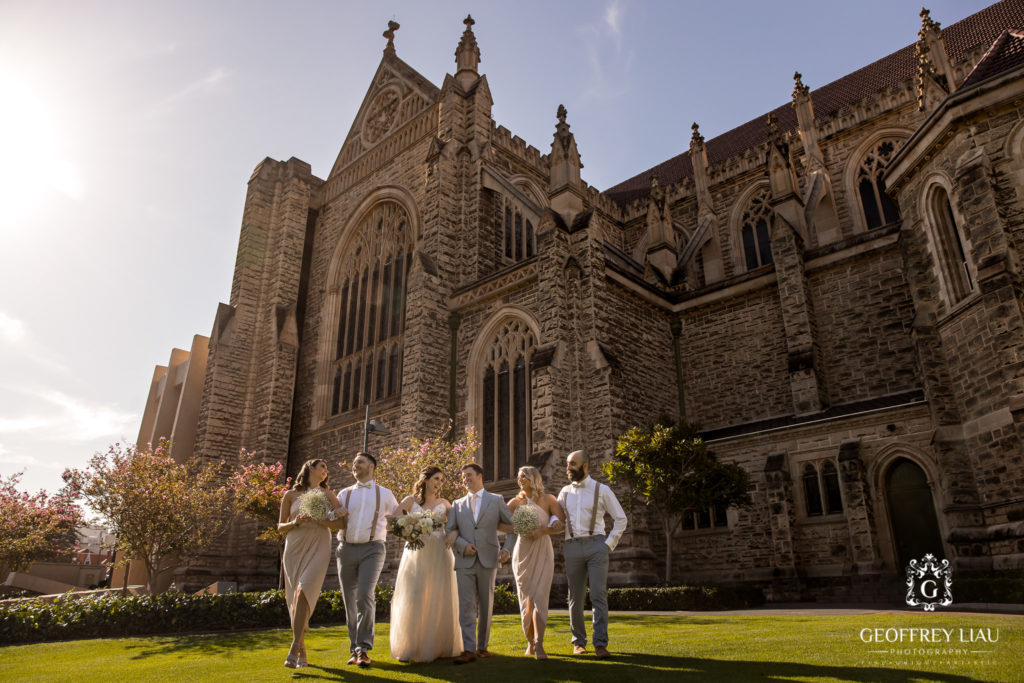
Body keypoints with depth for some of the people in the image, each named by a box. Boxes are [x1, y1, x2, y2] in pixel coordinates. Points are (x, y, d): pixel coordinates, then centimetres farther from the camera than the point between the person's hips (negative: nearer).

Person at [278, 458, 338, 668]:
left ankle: (294, 650, -19)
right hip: (294, 548, 2)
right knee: (295, 599, 2)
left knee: (303, 593, -20)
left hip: (318, 548, -2)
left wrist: (319, 519, -9)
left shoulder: (327, 495, 10)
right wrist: (295, 522, -7)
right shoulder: (290, 495, 11)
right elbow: (280, 527, 13)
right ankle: (302, 653, 14)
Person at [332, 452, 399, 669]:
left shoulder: (384, 494, 10)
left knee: (365, 596, -20)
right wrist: (336, 514, -6)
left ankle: (364, 649, -13)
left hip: (372, 549, -3)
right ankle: (355, 649, 19)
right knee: (350, 602, 7)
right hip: (346, 549, 3)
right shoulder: (344, 494, 15)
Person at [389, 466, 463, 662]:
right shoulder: (411, 501, 6)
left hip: (439, 555, 2)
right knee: (412, 600, -4)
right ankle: (409, 648, 6)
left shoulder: (444, 503, 12)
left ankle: (437, 646, 14)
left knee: (438, 600, 2)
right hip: (415, 554, -2)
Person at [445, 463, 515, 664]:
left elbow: (513, 526, 9)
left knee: (486, 606, 6)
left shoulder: (496, 501, 8)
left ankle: (482, 646, 17)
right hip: (465, 561, 1)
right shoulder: (457, 504, 14)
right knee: (466, 606, -5)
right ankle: (469, 650, -3)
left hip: (488, 560, -1)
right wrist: (462, 545, -9)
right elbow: (450, 531, 9)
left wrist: (507, 548, -3)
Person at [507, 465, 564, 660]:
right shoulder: (515, 502, 7)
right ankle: (530, 642, 18)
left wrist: (542, 531, -17)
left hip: (542, 553, -2)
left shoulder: (547, 499, 2)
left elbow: (562, 525, -3)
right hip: (522, 553, 2)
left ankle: (539, 645, -13)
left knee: (539, 597, -12)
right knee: (526, 599, 4)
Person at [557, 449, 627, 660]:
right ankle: (578, 641, 18)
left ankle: (600, 644, -4)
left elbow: (620, 519, 6)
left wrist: (610, 544, -2)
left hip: (596, 545, -3)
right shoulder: (565, 492, 12)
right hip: (572, 546, 3)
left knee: (599, 595, -7)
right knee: (575, 597, 7)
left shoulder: (601, 490, 3)